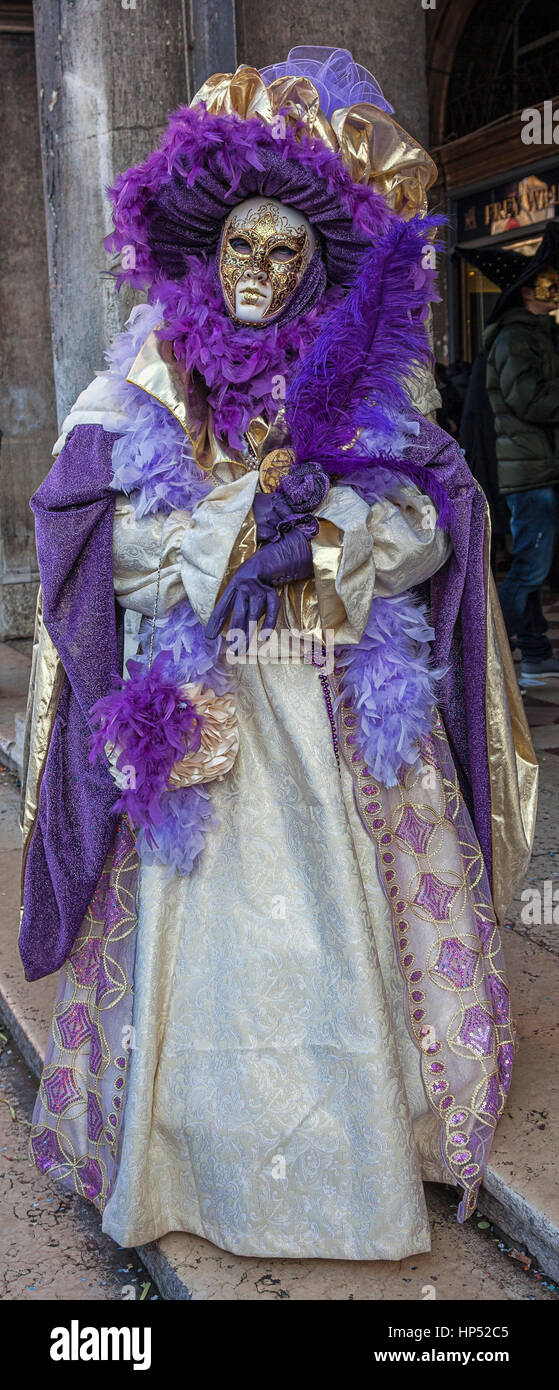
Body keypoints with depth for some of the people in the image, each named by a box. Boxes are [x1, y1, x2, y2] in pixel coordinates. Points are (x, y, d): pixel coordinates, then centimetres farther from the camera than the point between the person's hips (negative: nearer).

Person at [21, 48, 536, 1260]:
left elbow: (427, 535, 0)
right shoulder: (148, 377, 3)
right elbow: (99, 541, -6)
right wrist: (243, 515, -15)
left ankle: (361, 1151, 23)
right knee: (210, 933, 4)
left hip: (349, 712, 1)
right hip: (199, 716, -1)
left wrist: (328, 531, -16)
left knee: (347, 927, 5)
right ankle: (203, 1164, 22)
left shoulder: (364, 379, 7)